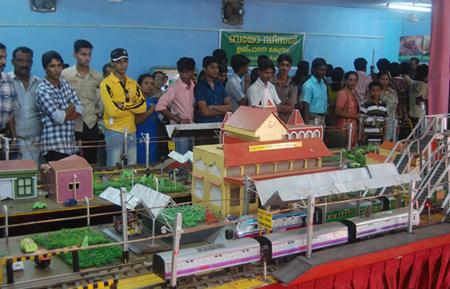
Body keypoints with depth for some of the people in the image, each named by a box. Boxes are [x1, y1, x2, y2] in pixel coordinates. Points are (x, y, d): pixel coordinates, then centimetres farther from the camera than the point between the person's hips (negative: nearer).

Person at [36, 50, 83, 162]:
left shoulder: (65, 83, 10)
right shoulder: (42, 90, -11)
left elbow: (80, 109, 5)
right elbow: (58, 117, -20)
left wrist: (63, 114, -11)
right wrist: (71, 107, -2)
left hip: (70, 143, 7)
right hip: (54, 146, -7)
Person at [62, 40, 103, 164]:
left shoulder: (97, 77, 4)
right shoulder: (65, 74, -5)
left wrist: (98, 111, 10)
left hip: (91, 125, 3)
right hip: (71, 125, -3)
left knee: (91, 162, 7)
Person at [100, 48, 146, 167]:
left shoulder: (133, 83, 11)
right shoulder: (106, 83, -7)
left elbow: (143, 107, 0)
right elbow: (112, 111, -18)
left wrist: (124, 105, -12)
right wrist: (133, 106, -5)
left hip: (131, 131, 5)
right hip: (114, 132, -5)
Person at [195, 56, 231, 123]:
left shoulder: (220, 85, 14)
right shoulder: (199, 86, -2)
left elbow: (229, 107, 6)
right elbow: (205, 112, -10)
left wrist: (213, 107, -7)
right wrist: (223, 111, 1)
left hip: (221, 123, 3)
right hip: (205, 124, -3)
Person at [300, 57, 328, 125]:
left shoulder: (323, 85, 13)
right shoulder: (308, 85, -10)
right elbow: (305, 106, -13)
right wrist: (306, 124, -18)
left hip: (322, 119, 7)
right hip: (312, 119, -7)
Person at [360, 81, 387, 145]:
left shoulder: (383, 105, 11)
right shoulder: (365, 105, -5)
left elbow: (384, 122, 16)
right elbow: (361, 123, -5)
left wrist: (384, 137, 14)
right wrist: (363, 139, -9)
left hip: (380, 139, 5)